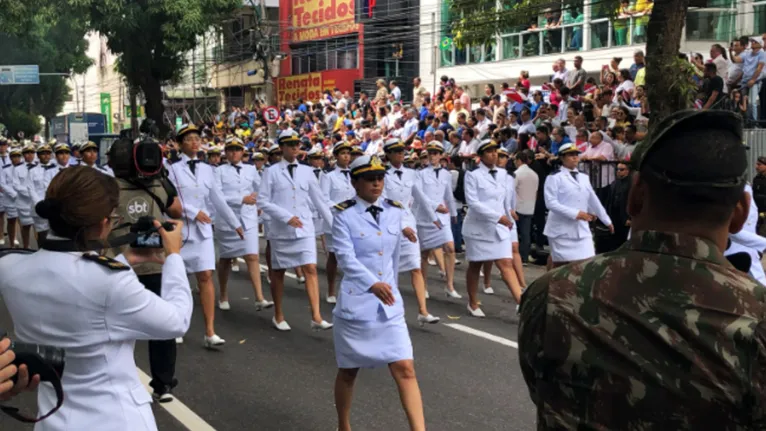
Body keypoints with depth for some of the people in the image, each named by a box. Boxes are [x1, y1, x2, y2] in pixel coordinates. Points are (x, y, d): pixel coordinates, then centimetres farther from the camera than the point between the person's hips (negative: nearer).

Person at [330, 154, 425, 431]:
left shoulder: (395, 212, 4)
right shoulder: (344, 216, -9)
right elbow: (346, 258, -21)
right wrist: (373, 284, -35)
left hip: (389, 305, 3)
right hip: (355, 303, -3)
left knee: (405, 369, -5)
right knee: (348, 371, 12)